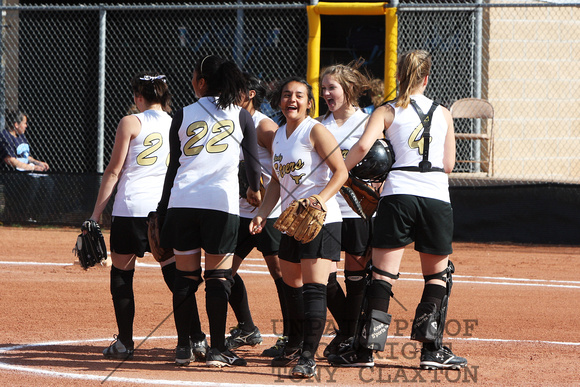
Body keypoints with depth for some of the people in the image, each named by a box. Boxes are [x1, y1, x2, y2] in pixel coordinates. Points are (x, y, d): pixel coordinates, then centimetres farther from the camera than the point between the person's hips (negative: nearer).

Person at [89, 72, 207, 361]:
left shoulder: (131, 123, -3)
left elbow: (114, 171, -3)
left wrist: (96, 214, 0)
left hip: (131, 207, -4)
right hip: (166, 208, 4)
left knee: (121, 274, 7)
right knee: (175, 275, 8)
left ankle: (124, 343, 4)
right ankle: (197, 338, 1)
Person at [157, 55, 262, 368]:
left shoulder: (183, 116, 8)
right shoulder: (240, 115, 6)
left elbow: (173, 166, 10)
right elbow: (252, 161, 9)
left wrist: (163, 210, 17)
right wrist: (254, 190, 30)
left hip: (182, 201, 2)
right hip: (222, 201, -2)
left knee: (185, 276, 8)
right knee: (218, 276, 0)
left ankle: (183, 347, 11)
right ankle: (217, 350, -5)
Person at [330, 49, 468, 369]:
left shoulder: (387, 112, 6)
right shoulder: (443, 114, 13)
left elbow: (363, 145, -11)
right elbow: (449, 165, 11)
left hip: (398, 194, -1)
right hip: (437, 196, 1)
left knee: (383, 274, -1)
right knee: (437, 275, 14)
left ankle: (365, 349, -5)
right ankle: (432, 348, 8)